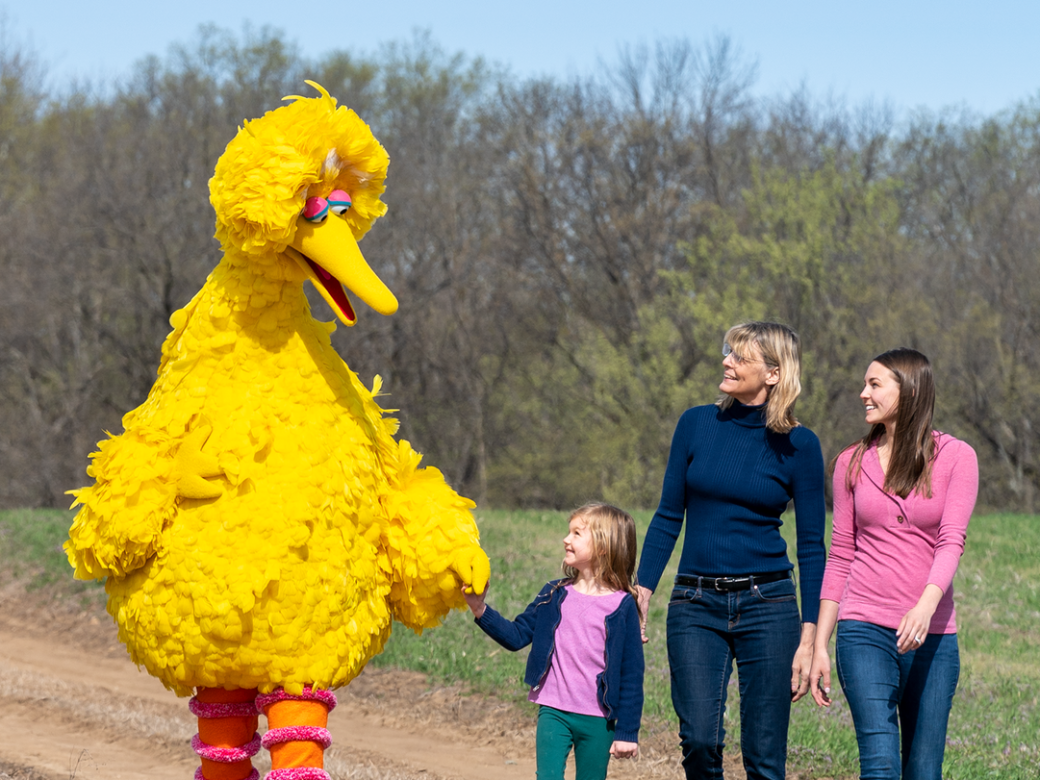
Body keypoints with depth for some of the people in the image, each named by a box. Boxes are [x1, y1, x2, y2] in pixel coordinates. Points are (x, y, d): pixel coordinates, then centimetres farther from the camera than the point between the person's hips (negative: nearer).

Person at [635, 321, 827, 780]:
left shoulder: (797, 445, -2)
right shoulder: (697, 424, 4)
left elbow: (811, 546, 1)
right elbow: (668, 518, 8)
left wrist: (809, 638, -3)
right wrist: (640, 596, 1)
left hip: (767, 604, -1)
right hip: (696, 605, 1)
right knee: (699, 738, -12)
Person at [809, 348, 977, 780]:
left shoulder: (955, 457, 1)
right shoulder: (852, 463, 8)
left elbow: (951, 542, -10)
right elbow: (840, 556, 11)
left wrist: (926, 606, -28)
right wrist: (819, 646, 7)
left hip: (933, 636, 0)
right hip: (865, 630, 0)